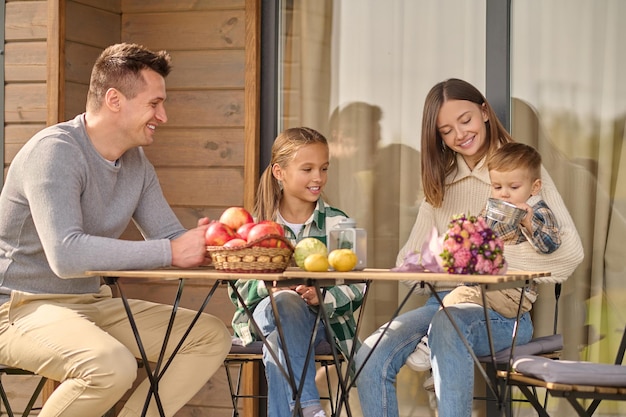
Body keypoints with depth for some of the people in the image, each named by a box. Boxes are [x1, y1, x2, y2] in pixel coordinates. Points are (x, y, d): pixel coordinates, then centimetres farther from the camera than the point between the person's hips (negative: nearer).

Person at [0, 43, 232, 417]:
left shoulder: (136, 162, 7)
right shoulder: (55, 150, -20)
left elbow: (172, 235, 10)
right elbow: (66, 255, -32)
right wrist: (170, 252, -32)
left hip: (92, 302, 9)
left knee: (212, 336, 1)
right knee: (112, 365, -36)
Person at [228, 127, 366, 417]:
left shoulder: (337, 224, 5)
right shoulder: (256, 226, 7)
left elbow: (356, 287, -4)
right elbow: (238, 288, 1)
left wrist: (322, 298, -25)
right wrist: (268, 286, -22)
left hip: (320, 319, -1)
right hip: (265, 314, 1)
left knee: (278, 346, -35)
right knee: (284, 301, -35)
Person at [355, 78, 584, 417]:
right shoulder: (441, 183, 20)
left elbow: (569, 251, -6)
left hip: (502, 310, -4)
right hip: (444, 302, 4)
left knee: (448, 323, -39)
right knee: (370, 359, -25)